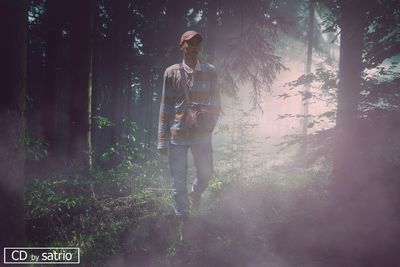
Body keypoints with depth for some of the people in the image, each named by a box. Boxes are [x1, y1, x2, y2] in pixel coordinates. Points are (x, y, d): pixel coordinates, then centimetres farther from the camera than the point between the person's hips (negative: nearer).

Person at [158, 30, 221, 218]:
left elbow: (215, 103, 11)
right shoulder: (171, 73, -1)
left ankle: (194, 195, 45)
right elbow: (165, 107, 1)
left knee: (206, 173, 12)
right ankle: (182, 217, 20)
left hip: (202, 134, 2)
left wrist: (210, 123, -1)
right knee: (179, 180, 3)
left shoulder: (210, 71, 3)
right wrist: (163, 140, -1)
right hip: (178, 135, -2)